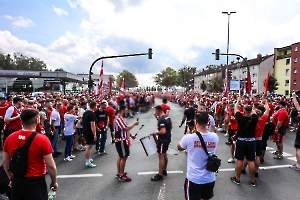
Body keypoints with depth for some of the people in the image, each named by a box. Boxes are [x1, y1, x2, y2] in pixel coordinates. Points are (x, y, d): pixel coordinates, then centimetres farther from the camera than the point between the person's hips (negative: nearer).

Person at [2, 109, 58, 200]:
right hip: (35, 181, -5)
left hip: (17, 181, 5)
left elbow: (5, 163, 7)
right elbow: (51, 166, -16)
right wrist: (54, 182, 0)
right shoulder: (42, 139, -20)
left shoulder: (10, 138, -4)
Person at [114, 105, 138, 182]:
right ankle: (122, 175, 6)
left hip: (122, 140, 11)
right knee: (124, 157, -4)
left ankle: (119, 173, 29)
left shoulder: (121, 118, 13)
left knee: (120, 156, 18)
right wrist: (134, 124, -17)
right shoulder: (119, 119, -21)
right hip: (121, 141, -11)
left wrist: (131, 135, 10)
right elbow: (126, 128, -29)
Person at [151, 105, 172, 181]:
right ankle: (164, 171, 34)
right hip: (167, 139, 10)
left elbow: (163, 131, -29)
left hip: (162, 140, -10)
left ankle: (160, 175, 4)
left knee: (161, 157, -3)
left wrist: (156, 133, -14)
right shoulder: (167, 117, 6)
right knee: (164, 155, 21)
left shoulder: (161, 120, -23)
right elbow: (170, 127, 16)